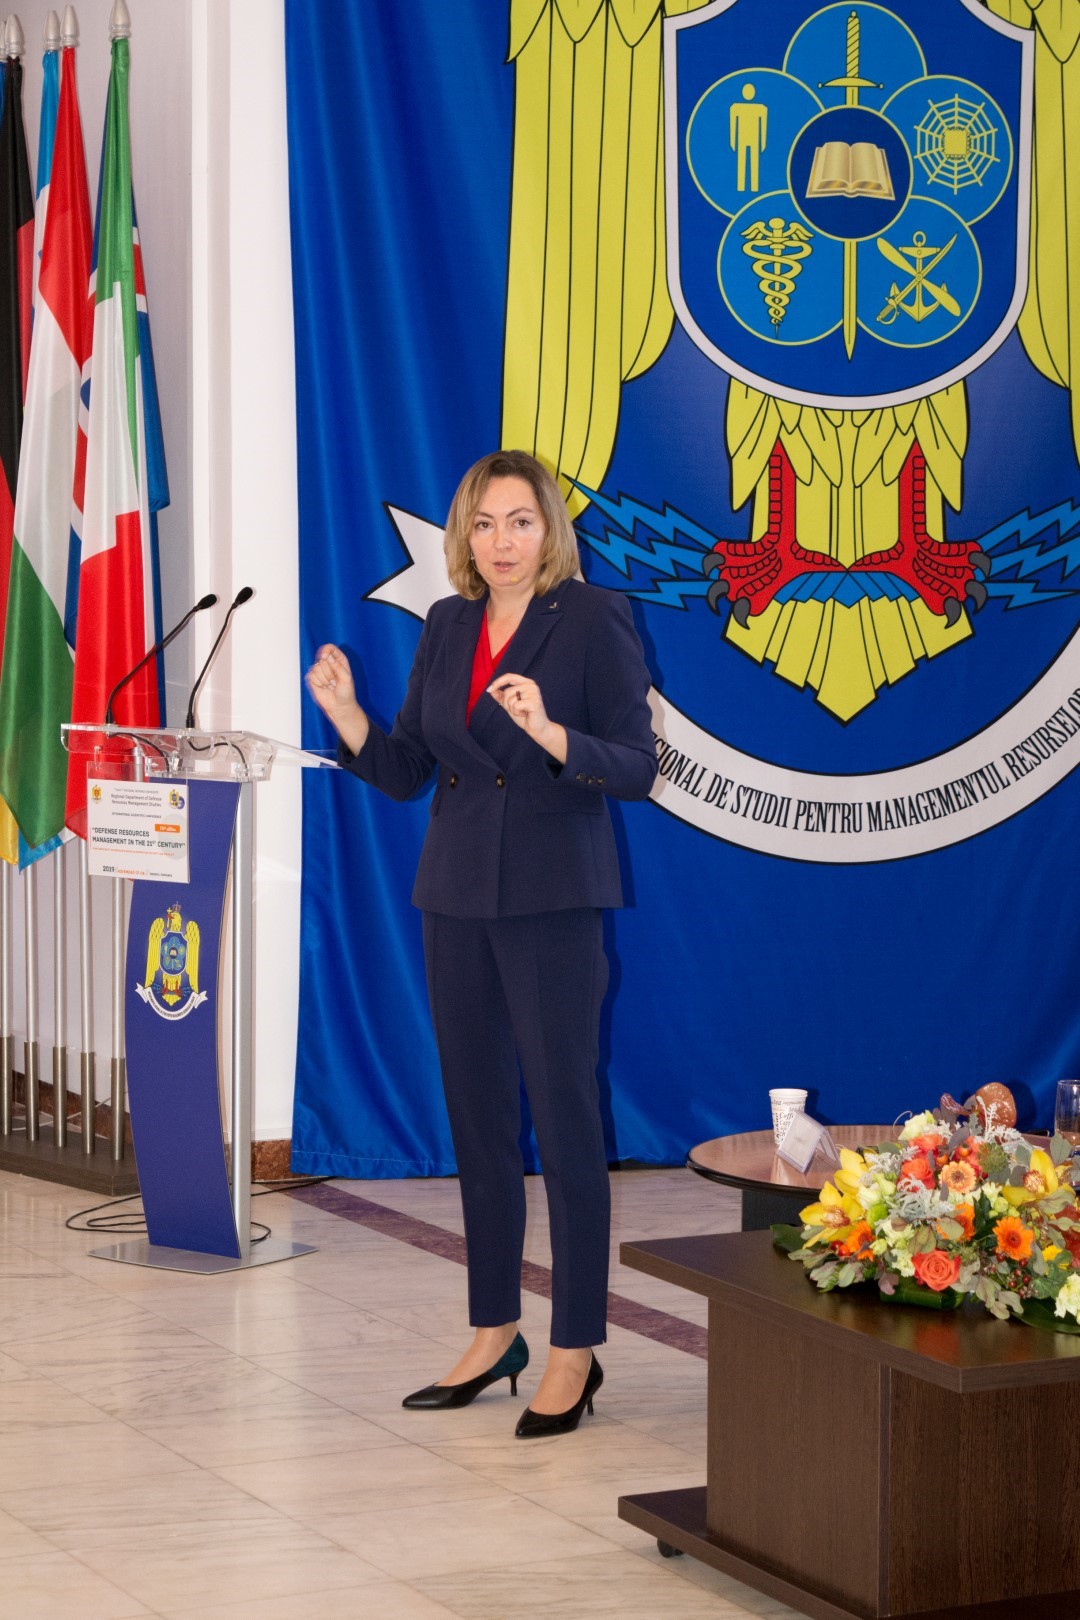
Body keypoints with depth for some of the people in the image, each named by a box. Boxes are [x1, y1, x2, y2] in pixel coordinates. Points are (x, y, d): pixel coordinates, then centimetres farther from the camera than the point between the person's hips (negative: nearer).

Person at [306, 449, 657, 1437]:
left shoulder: (592, 621, -7)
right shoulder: (447, 629, 10)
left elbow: (637, 768, -12)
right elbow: (404, 772, 11)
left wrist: (550, 733, -28)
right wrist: (347, 718, -6)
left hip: (552, 902, -6)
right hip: (457, 899, 6)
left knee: (565, 1117, -5)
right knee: (477, 1118, 11)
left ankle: (577, 1352, 1)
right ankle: (494, 1335, 21)